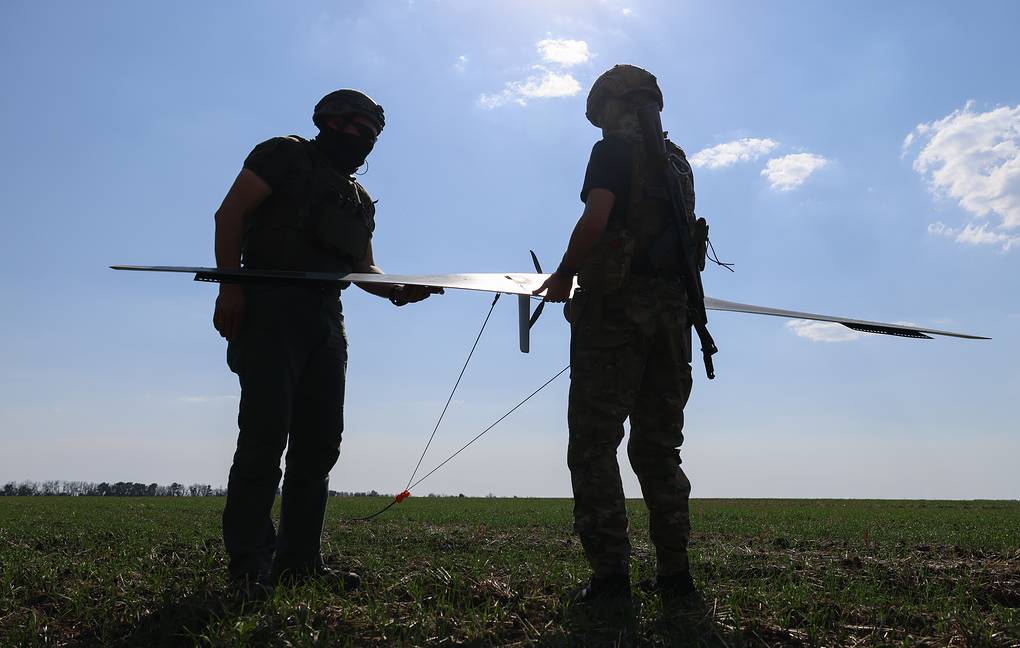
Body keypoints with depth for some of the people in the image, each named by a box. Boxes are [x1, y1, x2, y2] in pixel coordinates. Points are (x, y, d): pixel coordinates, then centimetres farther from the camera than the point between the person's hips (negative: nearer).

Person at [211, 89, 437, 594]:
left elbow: (362, 267, 21)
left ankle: (298, 559, 10)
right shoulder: (285, 154, 6)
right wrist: (230, 286, -17)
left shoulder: (359, 198, 26)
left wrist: (395, 289, -2)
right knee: (266, 431, -13)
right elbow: (230, 213, -4)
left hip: (325, 316, 7)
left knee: (320, 437, 3)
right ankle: (248, 562, -7)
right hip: (270, 306, -7)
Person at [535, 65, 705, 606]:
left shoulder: (613, 151, 0)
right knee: (659, 445, 10)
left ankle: (610, 572, -8)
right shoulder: (678, 160, 22)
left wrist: (564, 275, -1)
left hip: (616, 303, -7)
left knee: (594, 443, -4)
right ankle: (674, 572, 10)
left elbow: (596, 221, -15)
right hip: (670, 305, 7)